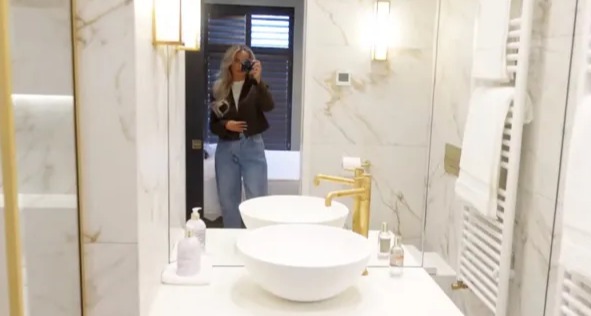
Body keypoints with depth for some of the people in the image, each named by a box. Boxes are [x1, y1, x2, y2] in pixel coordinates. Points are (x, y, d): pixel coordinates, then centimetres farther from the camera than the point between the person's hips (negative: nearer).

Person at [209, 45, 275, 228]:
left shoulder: (255, 87, 1)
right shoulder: (219, 90, 7)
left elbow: (269, 106, -20)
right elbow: (212, 124, 8)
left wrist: (258, 80, -26)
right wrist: (226, 125, -12)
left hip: (252, 147, -2)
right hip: (226, 148, 3)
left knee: (257, 198, -2)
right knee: (228, 200, 9)